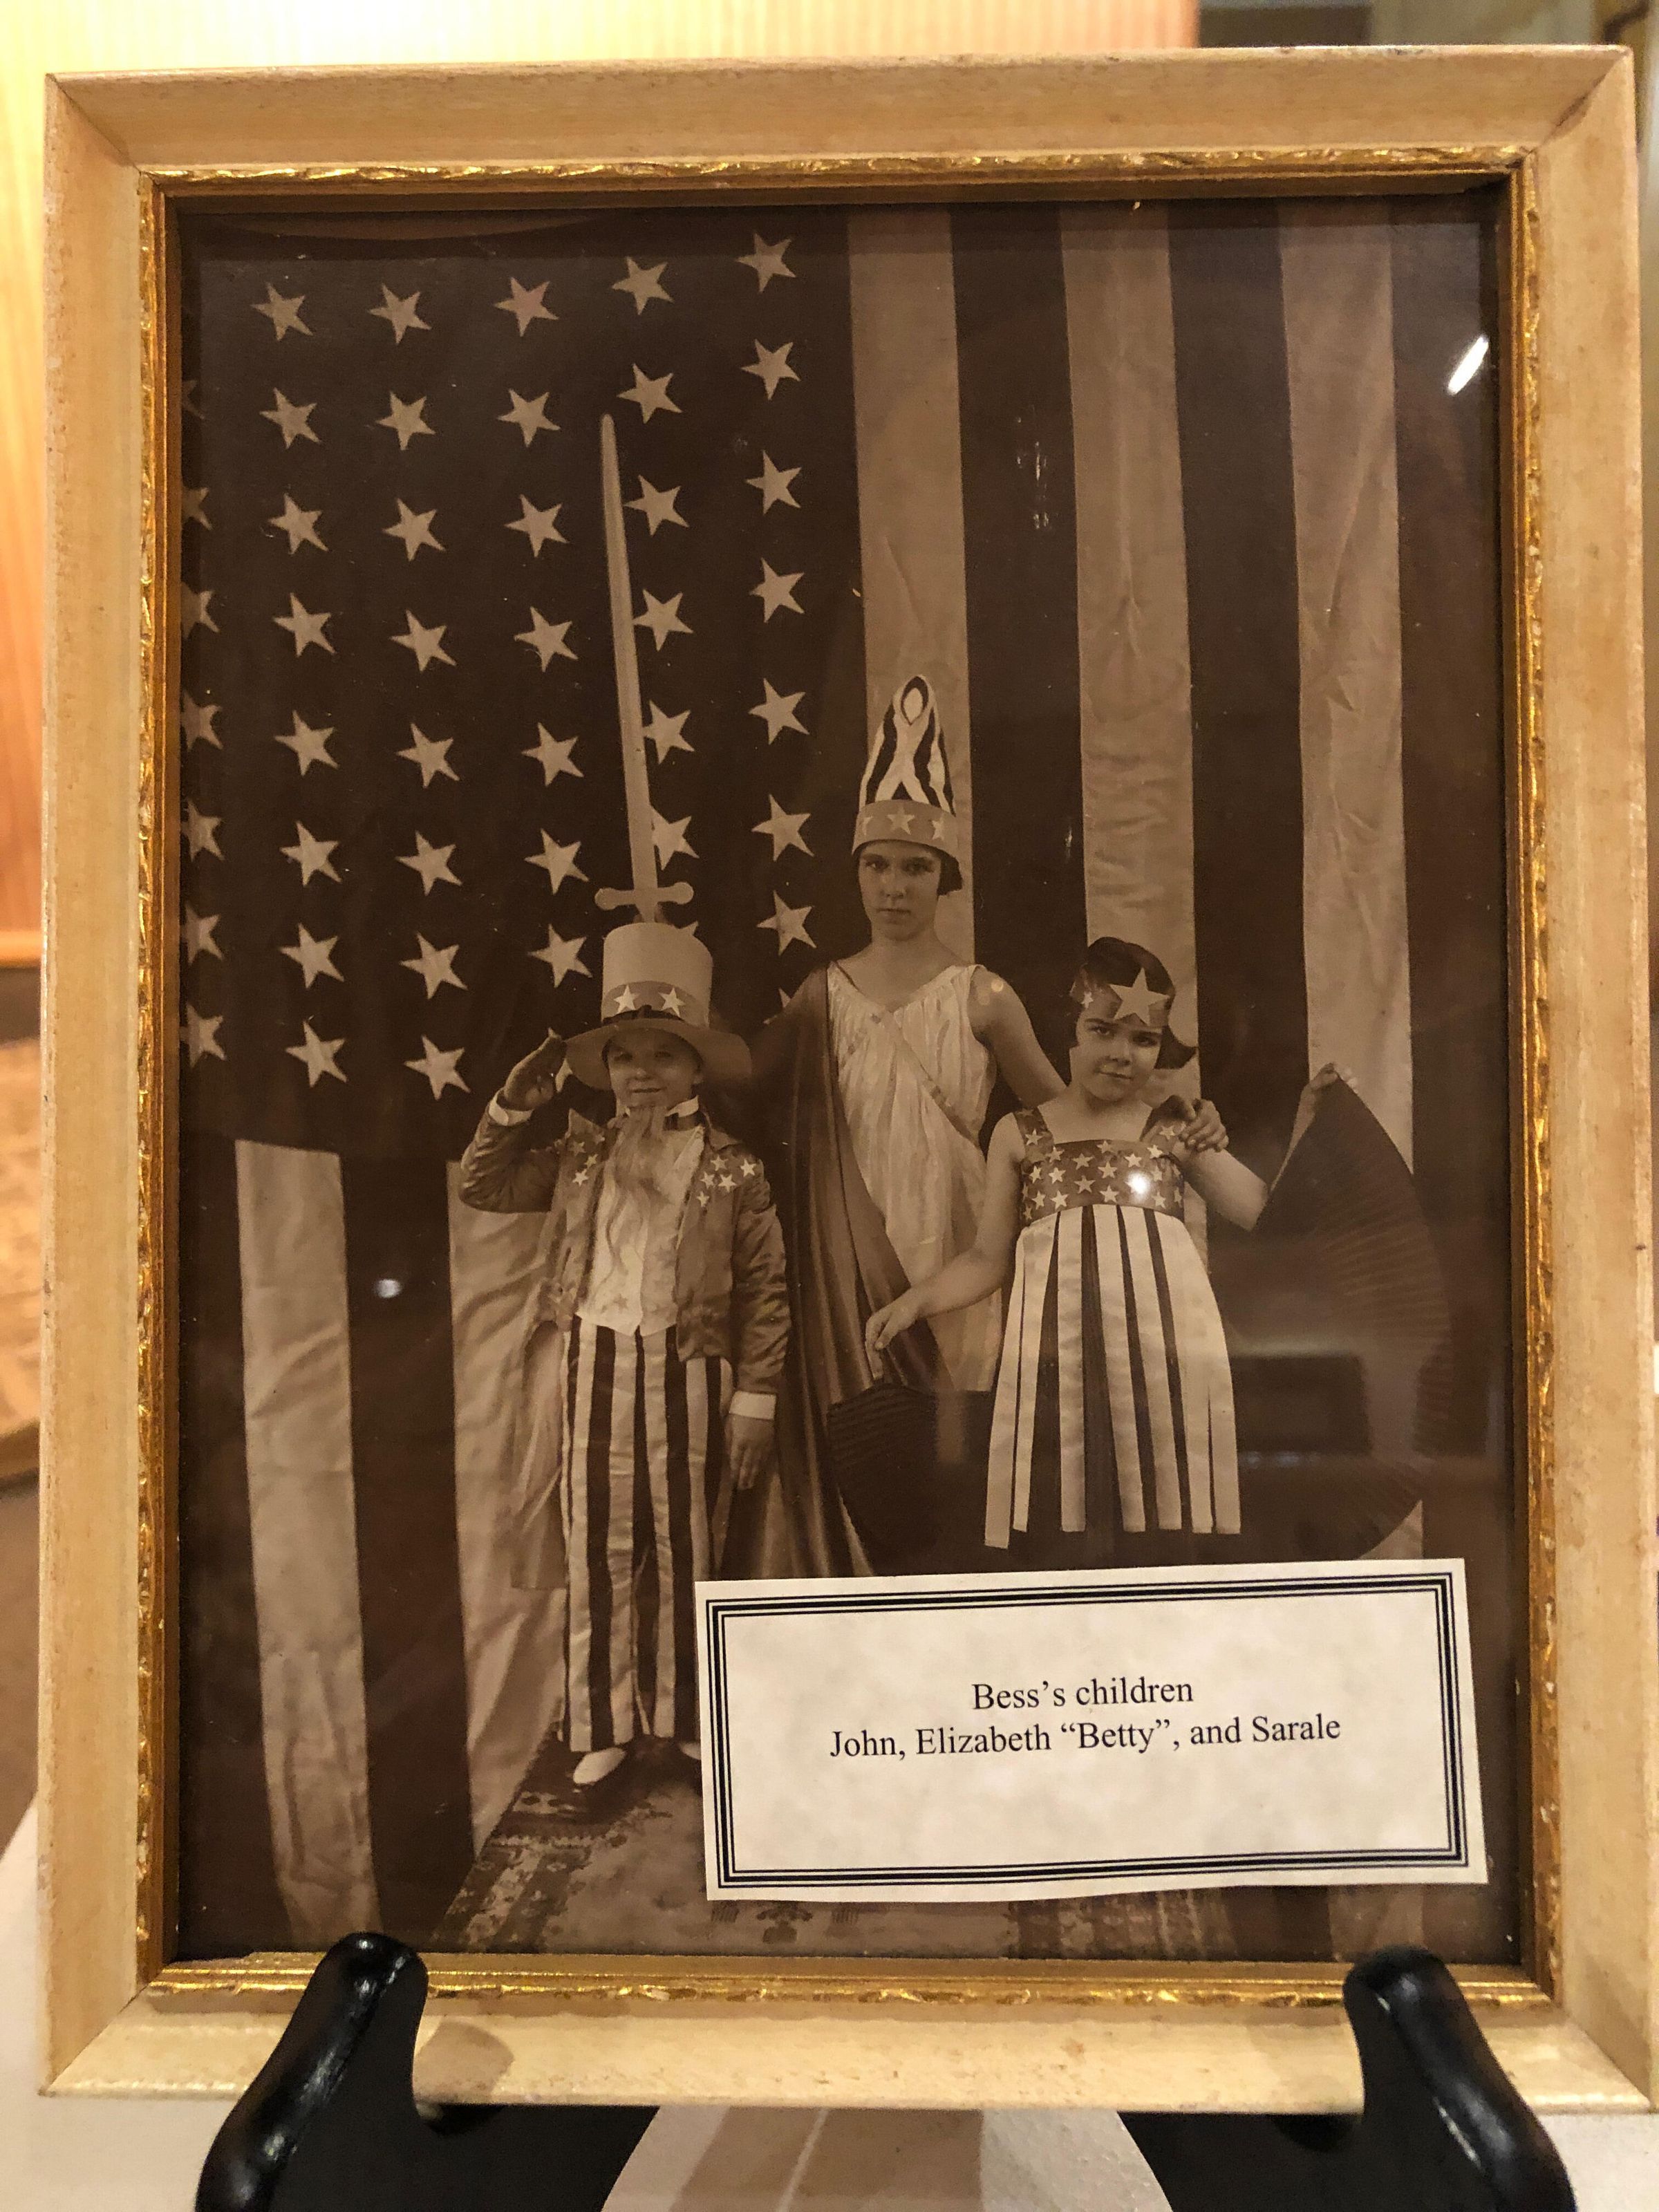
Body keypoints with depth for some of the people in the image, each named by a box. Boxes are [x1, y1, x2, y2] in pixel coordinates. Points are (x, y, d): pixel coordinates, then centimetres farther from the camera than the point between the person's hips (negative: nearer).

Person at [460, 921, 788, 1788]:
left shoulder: (732, 1168, -4)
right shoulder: (581, 1155, 5)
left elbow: (765, 1289, -5)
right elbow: (482, 1186, 15)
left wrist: (755, 1400, -8)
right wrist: (513, 1105, 0)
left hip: (688, 1374, -2)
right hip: (595, 1367, 2)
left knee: (685, 1550, 10)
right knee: (598, 1548, 9)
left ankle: (686, 1715, 28)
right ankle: (604, 1725, 24)